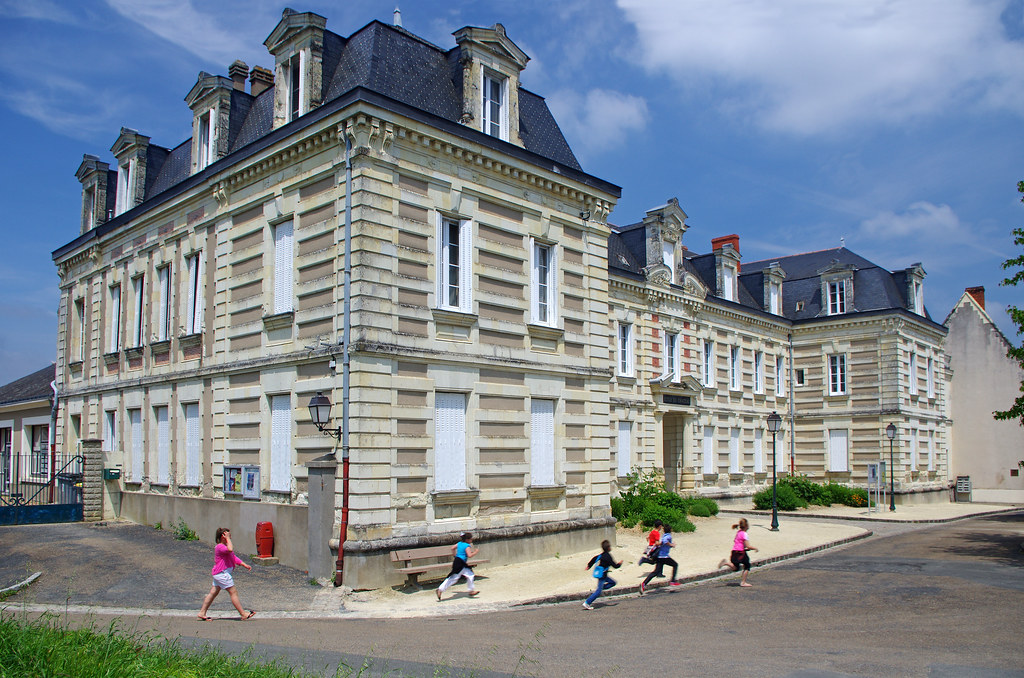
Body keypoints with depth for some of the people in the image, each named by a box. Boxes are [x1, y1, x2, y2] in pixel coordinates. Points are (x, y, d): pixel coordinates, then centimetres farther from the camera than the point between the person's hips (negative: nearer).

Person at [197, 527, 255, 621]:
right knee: (233, 592, -6)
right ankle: (243, 614, -2)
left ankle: (202, 613, 16)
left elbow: (233, 557, 22)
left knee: (213, 593, 12)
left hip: (218, 574, 11)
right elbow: (230, 549, -37)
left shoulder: (225, 546, 18)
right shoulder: (219, 547, -17)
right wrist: (228, 538, -26)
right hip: (222, 573, -11)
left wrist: (244, 565, 17)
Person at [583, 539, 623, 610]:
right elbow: (615, 566, -16)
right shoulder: (608, 556, -19)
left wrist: (589, 565, 25)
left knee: (613, 582, 18)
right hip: (602, 575, -9)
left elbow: (594, 558, 15)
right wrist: (620, 563, 4)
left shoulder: (602, 554, 6)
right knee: (598, 591, -6)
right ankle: (587, 603, -6)